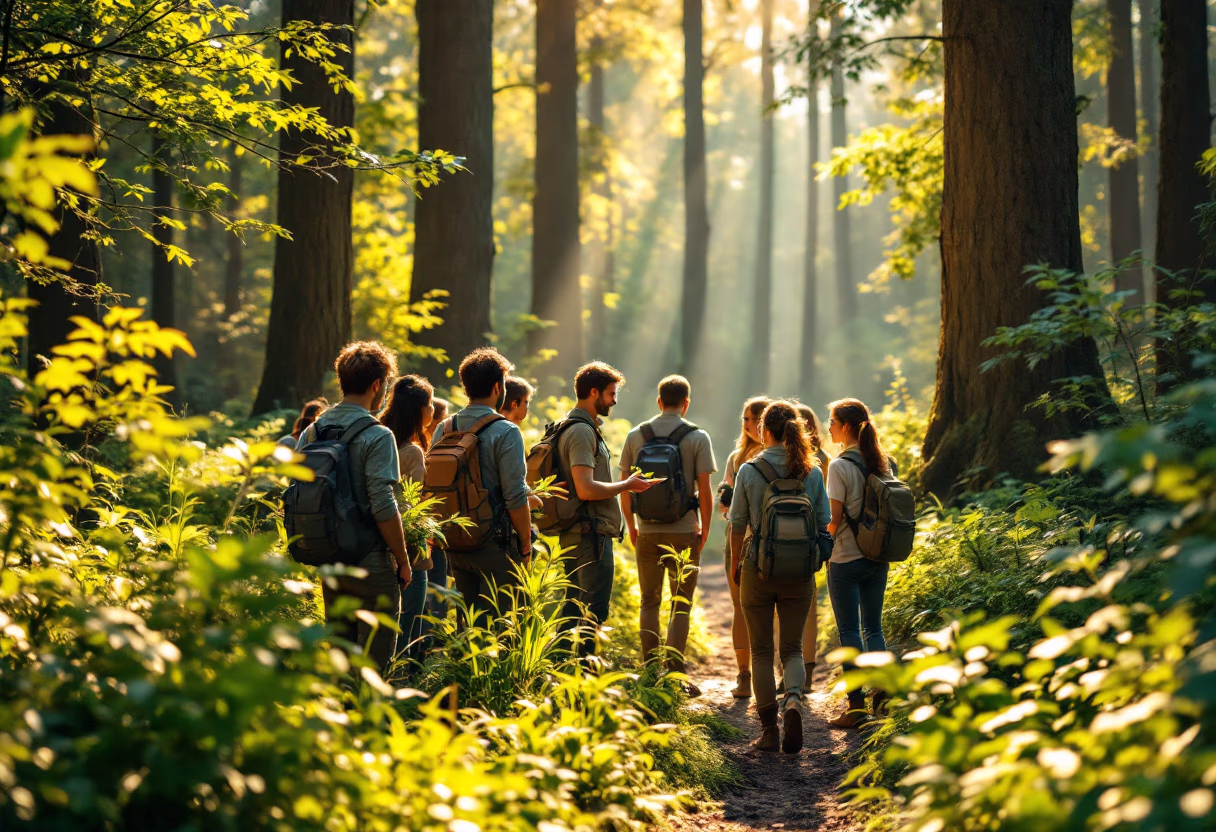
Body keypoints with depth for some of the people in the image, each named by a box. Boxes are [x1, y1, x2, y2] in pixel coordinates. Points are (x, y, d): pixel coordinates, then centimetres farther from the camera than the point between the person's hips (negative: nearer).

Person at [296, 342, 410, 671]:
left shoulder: (311, 432, 6)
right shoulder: (377, 436, -14)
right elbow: (383, 507, -18)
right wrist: (403, 561, -8)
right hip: (370, 563, -7)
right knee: (374, 662, 0)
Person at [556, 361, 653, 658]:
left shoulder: (567, 428, 17)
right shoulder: (582, 432, -17)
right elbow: (586, 489, -25)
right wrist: (627, 485, -13)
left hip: (572, 534, 11)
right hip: (592, 534, -11)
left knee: (573, 608, 15)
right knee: (593, 612, -7)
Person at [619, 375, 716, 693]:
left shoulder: (636, 436, 3)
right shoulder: (697, 437, -4)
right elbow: (704, 490, -7)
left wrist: (631, 525, 16)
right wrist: (704, 527, 6)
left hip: (647, 532, 2)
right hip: (684, 532, -2)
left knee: (650, 602, 12)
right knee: (681, 605, 4)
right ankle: (675, 675, 0)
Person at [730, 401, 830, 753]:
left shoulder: (749, 470, -7)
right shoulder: (812, 472, -1)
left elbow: (737, 525, -3)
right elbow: (824, 523, 2)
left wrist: (737, 564, 12)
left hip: (758, 570, -1)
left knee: (761, 651, 10)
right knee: (792, 647, 12)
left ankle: (768, 730, 8)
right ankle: (793, 700, -17)